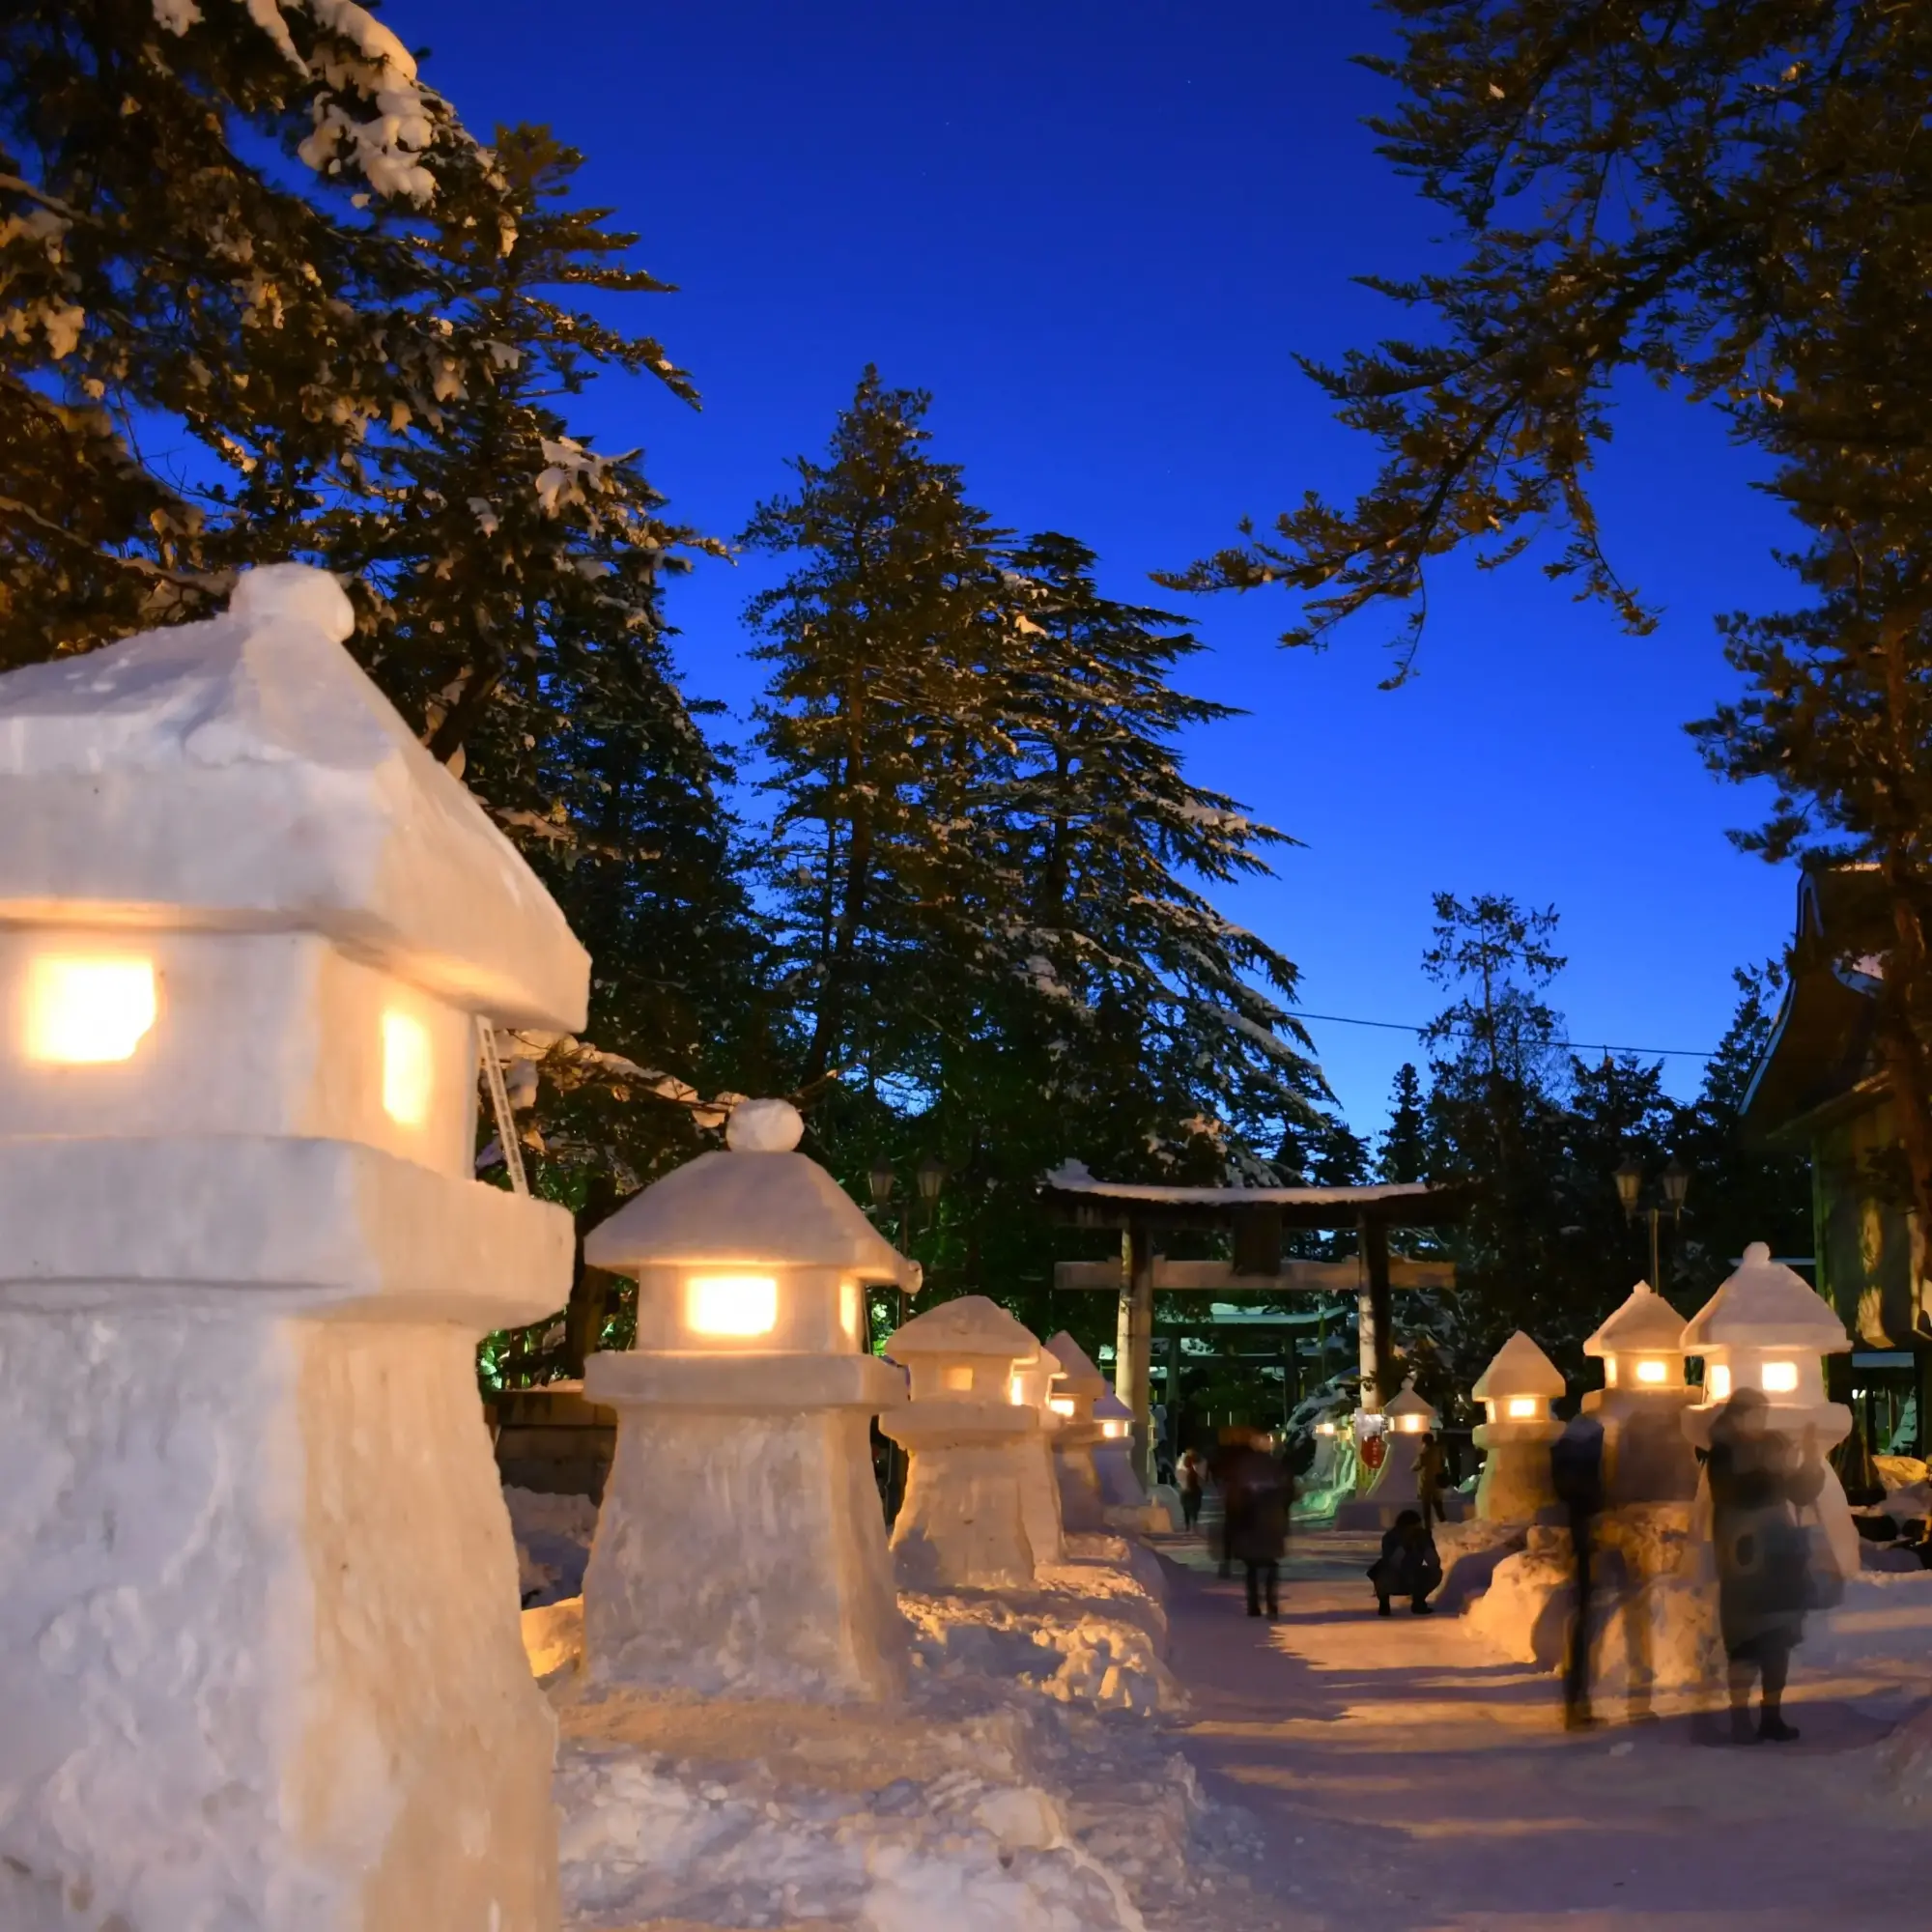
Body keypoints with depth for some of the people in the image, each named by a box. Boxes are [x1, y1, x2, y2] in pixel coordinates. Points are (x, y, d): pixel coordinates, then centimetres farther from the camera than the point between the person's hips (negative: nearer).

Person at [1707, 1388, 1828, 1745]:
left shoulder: (1775, 1446, 10)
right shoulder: (1723, 1453, -5)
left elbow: (1803, 1493, 9)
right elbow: (1739, 1494, -21)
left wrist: (1810, 1459, -6)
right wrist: (1774, 1472, -26)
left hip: (1781, 1557, 6)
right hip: (1745, 1558, -6)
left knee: (1778, 1639, 7)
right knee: (1747, 1641, -9)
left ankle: (1772, 1717, 15)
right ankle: (1741, 1721, -8)